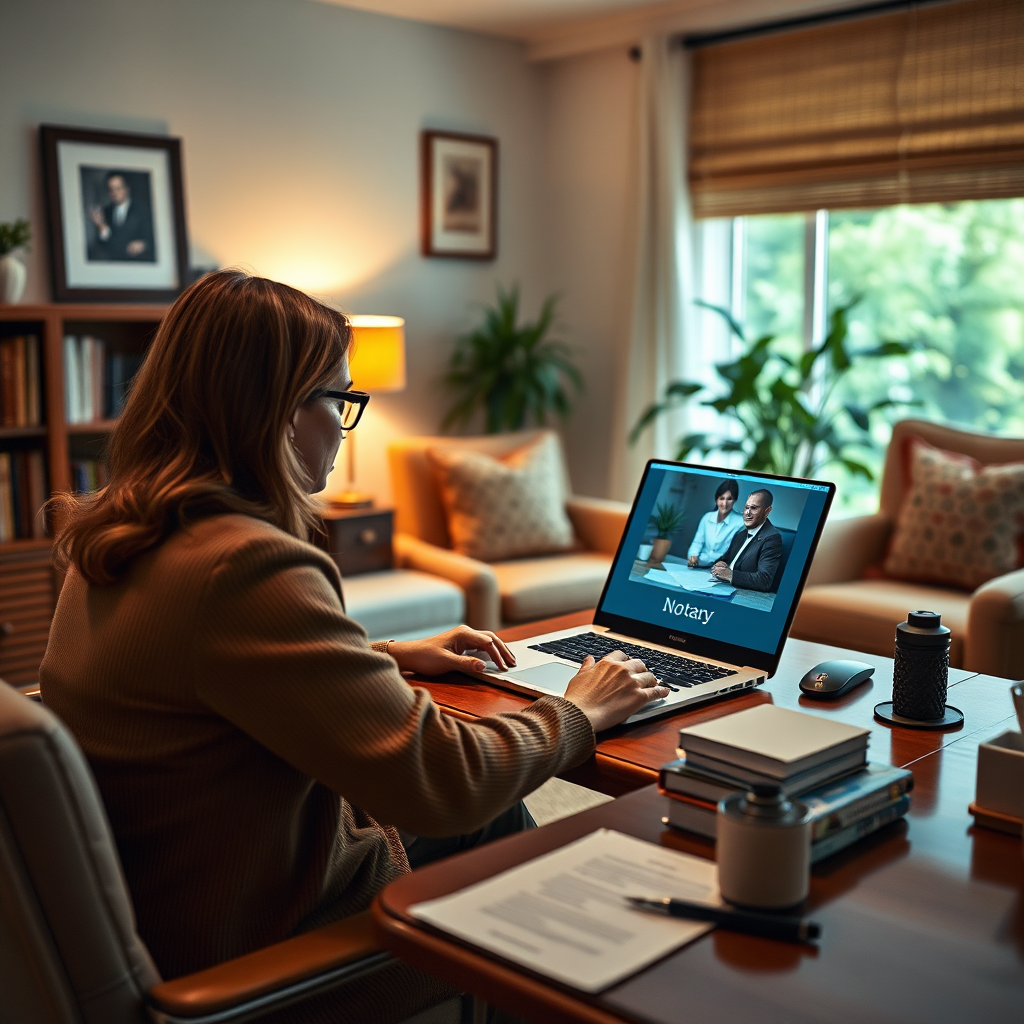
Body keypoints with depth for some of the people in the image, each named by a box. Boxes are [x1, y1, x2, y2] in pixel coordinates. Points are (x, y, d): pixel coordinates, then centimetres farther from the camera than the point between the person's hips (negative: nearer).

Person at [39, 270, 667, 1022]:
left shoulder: (121, 538, 0)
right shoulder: (250, 568, -33)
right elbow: (441, 780, -30)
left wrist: (393, 657, 16)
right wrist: (580, 714, -11)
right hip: (265, 961, -9)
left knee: (497, 817, 20)